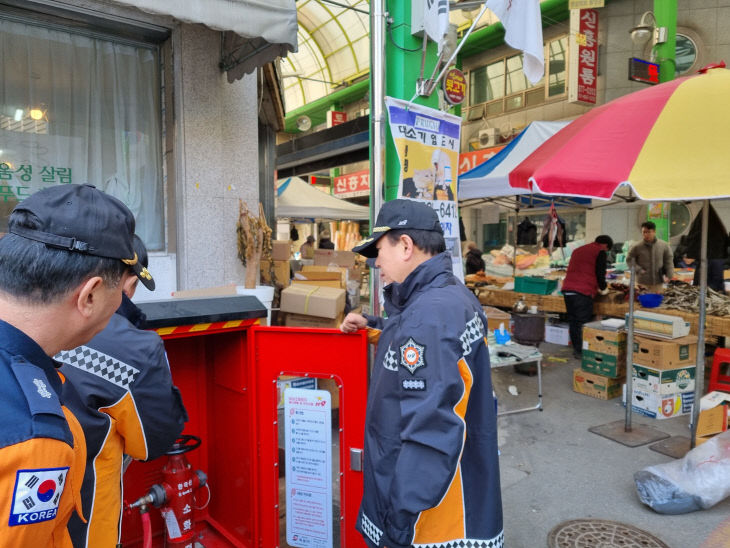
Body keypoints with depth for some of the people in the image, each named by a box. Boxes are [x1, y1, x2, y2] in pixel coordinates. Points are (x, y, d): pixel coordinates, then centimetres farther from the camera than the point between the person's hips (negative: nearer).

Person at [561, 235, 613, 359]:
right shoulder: (600, 252, 2)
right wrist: (603, 289, 15)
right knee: (582, 322, -1)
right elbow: (600, 273, -3)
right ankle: (581, 351, 1)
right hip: (583, 292, -7)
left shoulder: (578, 250, 25)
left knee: (573, 321, 13)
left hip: (567, 290, 7)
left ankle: (576, 348, 20)